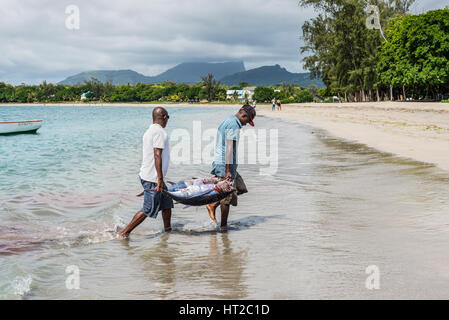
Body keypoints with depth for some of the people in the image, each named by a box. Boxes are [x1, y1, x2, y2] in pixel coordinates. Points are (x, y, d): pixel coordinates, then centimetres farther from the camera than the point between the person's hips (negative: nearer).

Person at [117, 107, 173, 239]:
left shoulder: (149, 131, 15)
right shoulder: (160, 132, -15)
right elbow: (157, 155, -22)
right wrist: (160, 179, -23)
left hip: (146, 174, 10)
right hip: (153, 178, -10)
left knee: (167, 202, 19)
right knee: (148, 210, -6)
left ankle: (168, 230, 29)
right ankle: (123, 233, -4)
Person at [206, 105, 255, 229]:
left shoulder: (226, 122, 16)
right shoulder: (234, 125, -16)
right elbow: (229, 148, -22)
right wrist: (227, 170, -24)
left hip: (218, 163, 10)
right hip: (225, 164, -10)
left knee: (240, 188, 16)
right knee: (227, 196, -1)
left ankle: (213, 205, 15)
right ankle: (223, 224, 8)